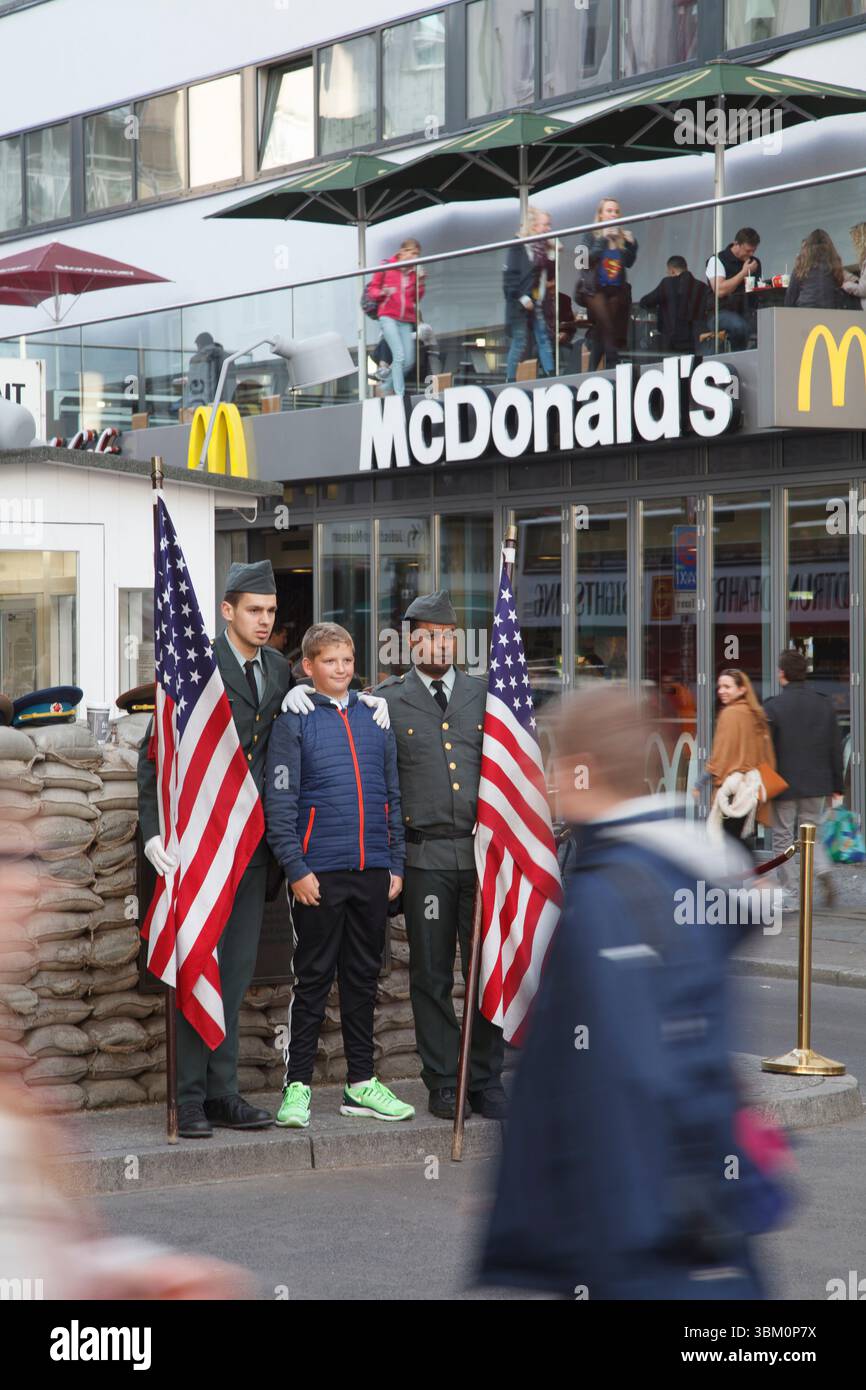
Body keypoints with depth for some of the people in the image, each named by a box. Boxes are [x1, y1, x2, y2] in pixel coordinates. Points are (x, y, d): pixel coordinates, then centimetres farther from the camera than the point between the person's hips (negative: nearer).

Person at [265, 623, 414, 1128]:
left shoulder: (375, 718, 11)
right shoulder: (295, 722, -1)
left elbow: (394, 796, 15)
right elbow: (280, 802, -5)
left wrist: (396, 864, 9)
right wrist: (296, 868, -11)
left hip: (373, 870, 4)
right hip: (320, 872, -4)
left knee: (364, 977, 10)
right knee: (313, 979, 0)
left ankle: (361, 1082, 18)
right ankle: (298, 1085, 6)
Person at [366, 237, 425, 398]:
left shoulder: (415, 271, 11)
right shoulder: (387, 267, 0)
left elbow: (417, 297, 7)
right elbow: (372, 289, 5)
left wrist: (420, 280, -7)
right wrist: (382, 292, -16)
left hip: (407, 321, 5)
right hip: (388, 317, -5)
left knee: (408, 361, -1)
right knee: (399, 355, -18)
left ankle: (387, 386, 21)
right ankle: (399, 394, -16)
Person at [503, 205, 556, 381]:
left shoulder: (543, 247, 12)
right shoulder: (519, 246, -7)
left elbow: (550, 276, 14)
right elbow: (510, 274, -13)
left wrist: (552, 256, 0)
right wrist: (521, 297, -18)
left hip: (537, 303, 6)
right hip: (520, 303, -6)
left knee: (543, 340, 0)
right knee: (519, 344, -4)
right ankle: (510, 381, 1)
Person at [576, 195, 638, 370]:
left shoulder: (622, 236, 8)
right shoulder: (591, 235, -1)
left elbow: (629, 262, 6)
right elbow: (588, 258, -14)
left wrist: (631, 244, -9)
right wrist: (603, 239, -18)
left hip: (616, 290, 4)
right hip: (595, 289, -4)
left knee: (599, 333, 8)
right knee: (608, 329, -19)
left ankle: (592, 371, 16)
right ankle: (613, 365, -22)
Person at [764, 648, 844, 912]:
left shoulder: (773, 707, -11)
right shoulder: (825, 704, 3)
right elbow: (835, 748, 6)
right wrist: (837, 784, 13)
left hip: (785, 784, -4)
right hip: (817, 783, 4)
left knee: (783, 838, 6)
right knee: (811, 833, 18)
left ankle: (789, 896, 6)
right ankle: (823, 870, -9)